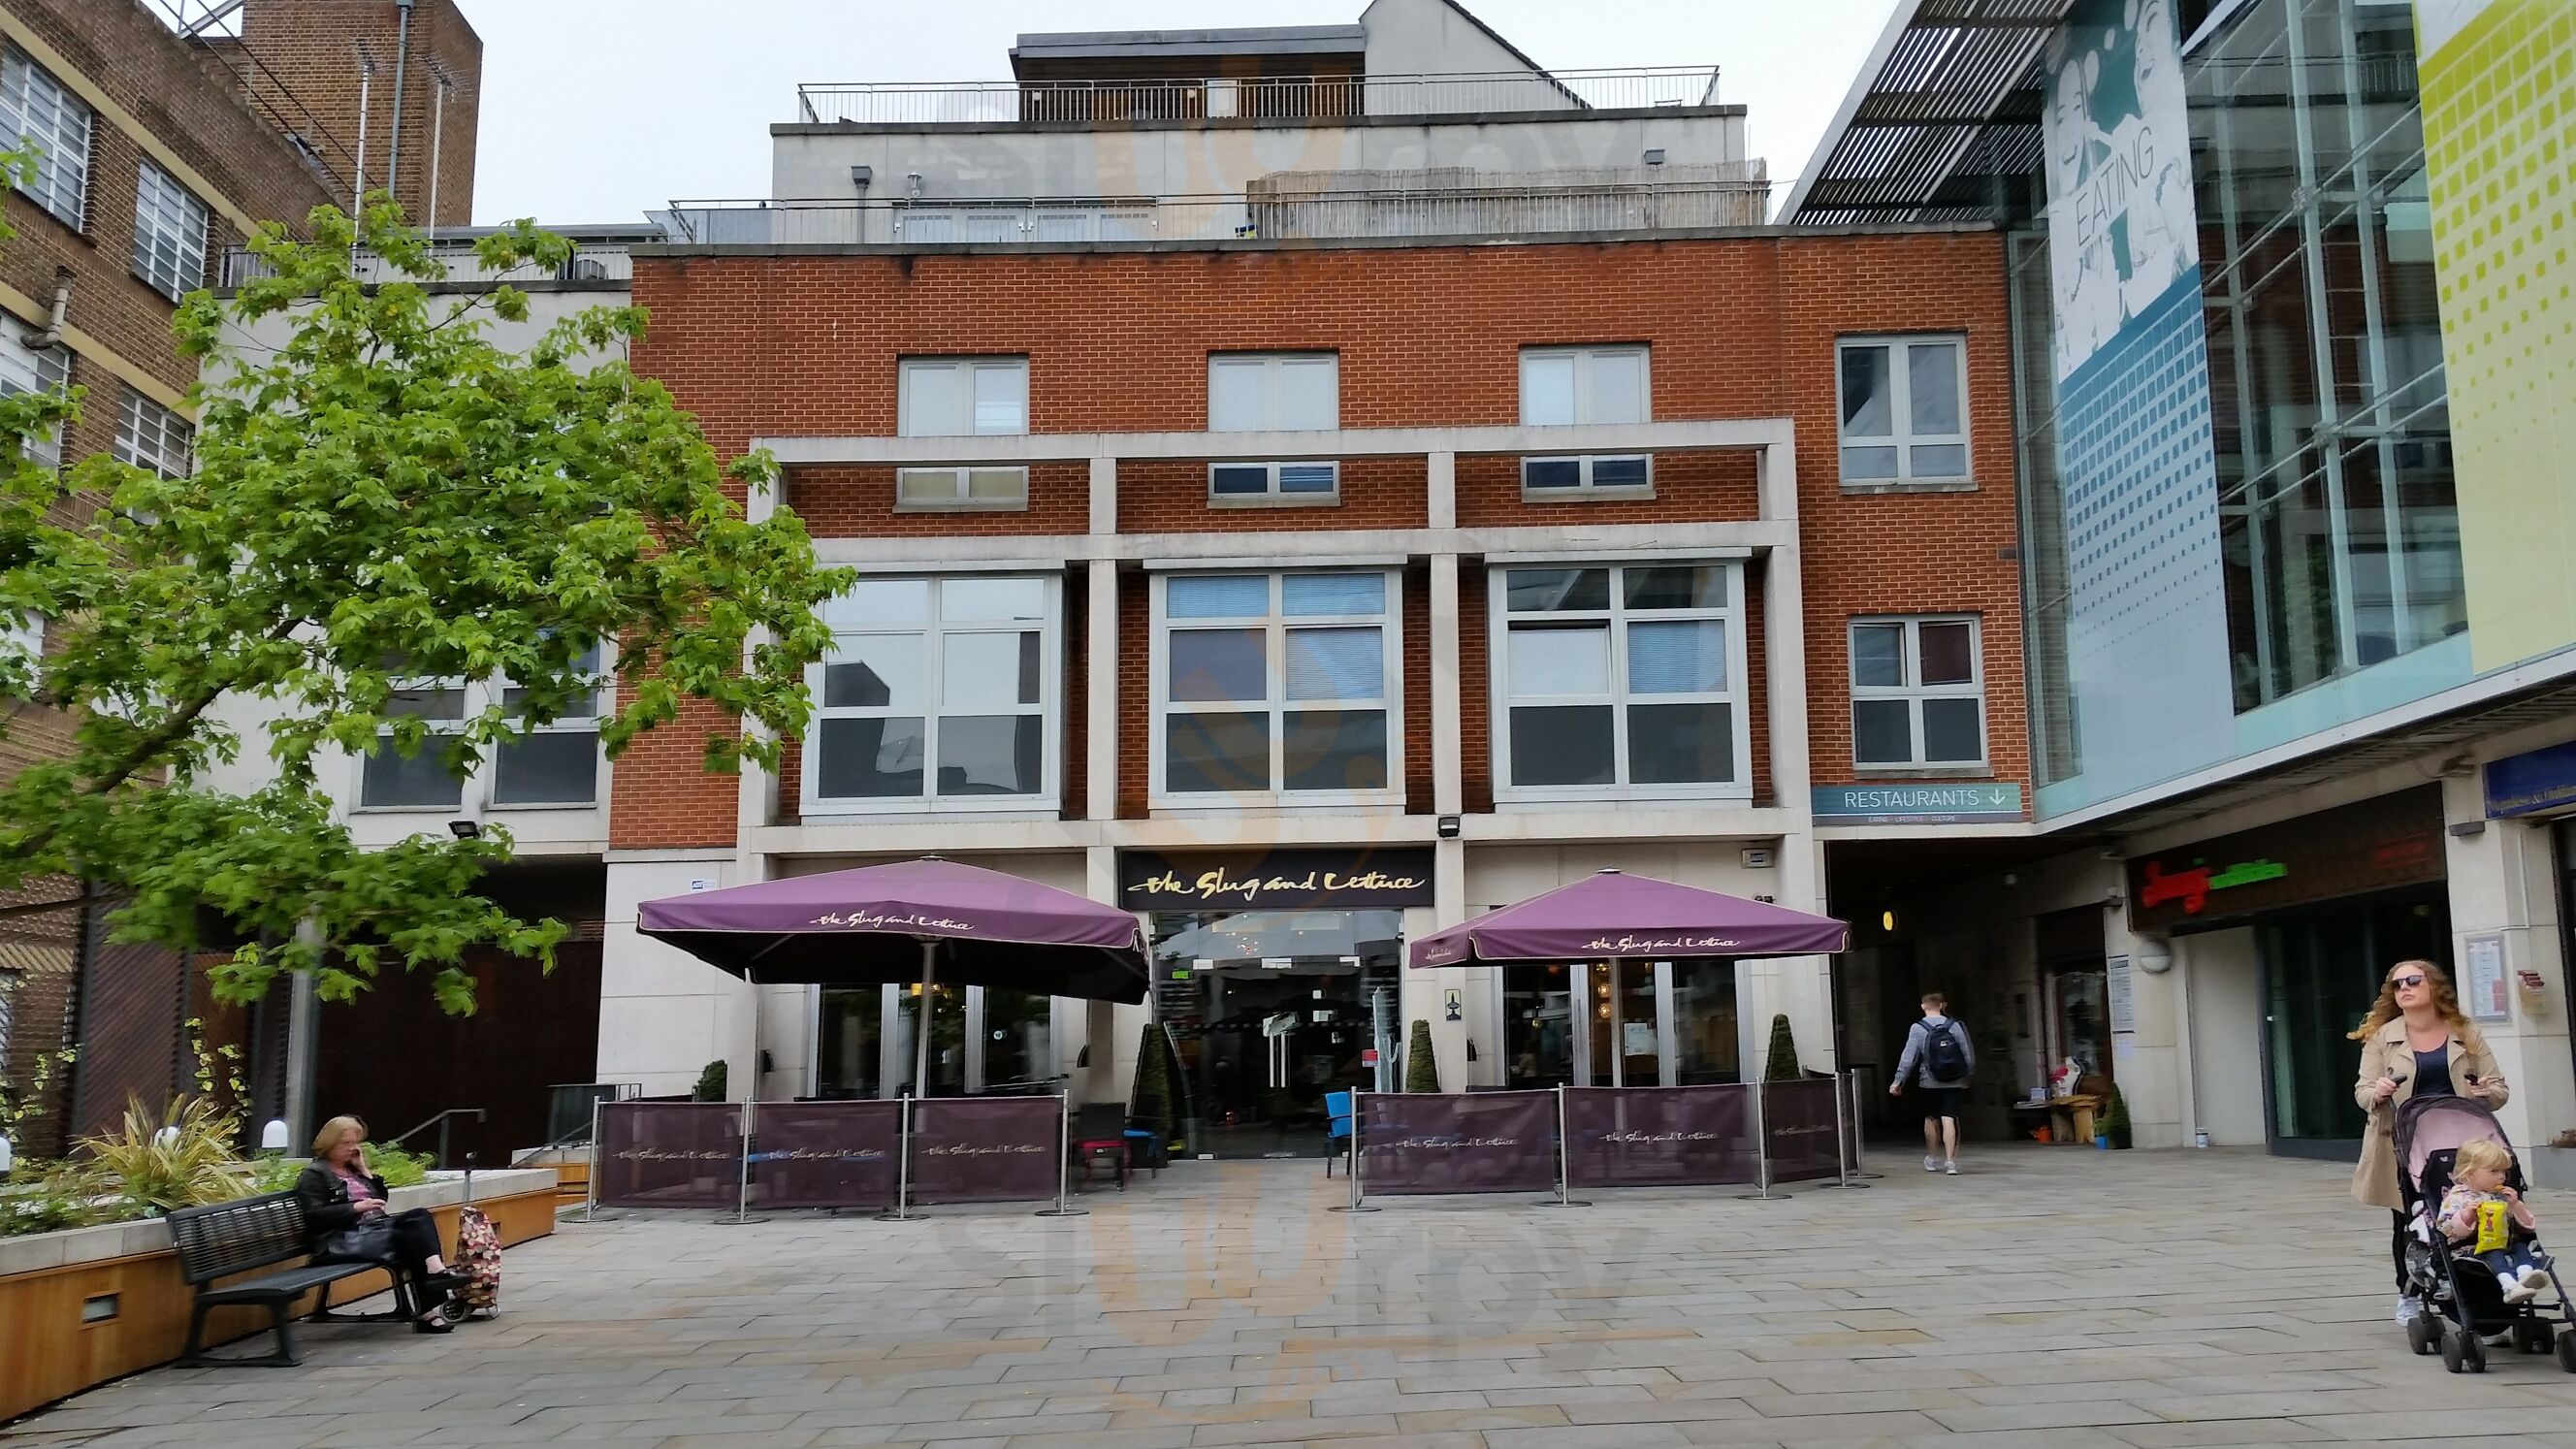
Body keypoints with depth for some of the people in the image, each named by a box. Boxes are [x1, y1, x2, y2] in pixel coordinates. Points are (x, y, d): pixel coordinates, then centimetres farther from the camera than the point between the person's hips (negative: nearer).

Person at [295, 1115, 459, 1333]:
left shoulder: (352, 1169, 24)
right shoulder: (313, 1175, 2)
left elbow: (383, 1198, 23)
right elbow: (314, 1217, -11)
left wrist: (364, 1170, 13)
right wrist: (356, 1207, -17)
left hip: (375, 1229, 7)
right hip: (342, 1240, -7)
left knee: (420, 1216, -22)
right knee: (413, 1237, -27)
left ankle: (436, 1271, -38)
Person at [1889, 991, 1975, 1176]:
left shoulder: (1918, 1029, -7)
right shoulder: (1954, 1026, -2)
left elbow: (1908, 1057, -9)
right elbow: (1968, 1055, 0)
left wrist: (1898, 1081, -3)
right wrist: (1967, 1076, 15)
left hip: (1929, 1082, 0)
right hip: (1954, 1083, 0)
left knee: (1931, 1119, 16)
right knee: (1949, 1120, -4)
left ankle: (1932, 1159, 28)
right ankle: (1950, 1161, -12)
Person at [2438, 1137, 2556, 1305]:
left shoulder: (2504, 1196, 17)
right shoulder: (2458, 1197, 3)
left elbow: (2528, 1226, 15)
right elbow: (2445, 1229, -5)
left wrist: (2516, 1205, -1)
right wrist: (2465, 1216, -20)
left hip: (2506, 1243, 5)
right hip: (2475, 1247, -5)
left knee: (2521, 1245, -24)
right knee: (2494, 1253, -33)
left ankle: (2526, 1275, -52)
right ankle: (2510, 1286, -57)